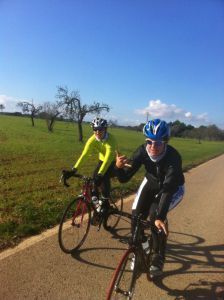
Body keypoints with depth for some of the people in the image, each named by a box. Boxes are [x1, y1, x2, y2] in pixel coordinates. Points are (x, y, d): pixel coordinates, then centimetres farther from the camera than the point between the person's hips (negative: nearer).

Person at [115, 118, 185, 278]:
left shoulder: (173, 157, -36)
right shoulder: (142, 151, -26)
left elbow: (168, 189, -42)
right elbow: (124, 178, -25)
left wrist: (160, 217, -51)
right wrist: (118, 167, -46)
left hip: (173, 188, -3)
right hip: (151, 182, 4)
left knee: (156, 215, -25)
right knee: (136, 215, -9)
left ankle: (158, 258, 0)